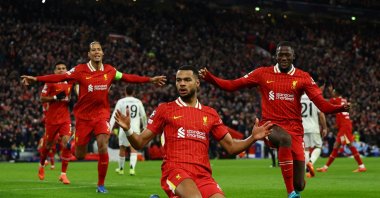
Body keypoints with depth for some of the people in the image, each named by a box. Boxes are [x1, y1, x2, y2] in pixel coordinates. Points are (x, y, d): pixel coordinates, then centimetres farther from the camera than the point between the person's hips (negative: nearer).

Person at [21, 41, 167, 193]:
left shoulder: (109, 70, 0)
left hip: (102, 114, 1)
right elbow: (59, 77, -13)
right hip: (83, 116, -1)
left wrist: (150, 80, 15)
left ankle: (101, 184, -2)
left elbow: (127, 78, 11)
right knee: (79, 156, 3)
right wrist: (35, 79, -21)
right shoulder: (80, 70, -8)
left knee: (103, 146, -17)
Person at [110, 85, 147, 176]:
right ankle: (132, 168, -20)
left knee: (122, 149, 14)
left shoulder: (121, 102, 0)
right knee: (133, 149, 0)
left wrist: (110, 128, -10)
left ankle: (121, 169, 27)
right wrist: (145, 126, 27)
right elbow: (143, 116, 12)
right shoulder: (138, 102, 6)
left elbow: (114, 115, -6)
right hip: (135, 128, 1)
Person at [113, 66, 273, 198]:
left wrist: (253, 138, 3)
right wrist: (128, 130, -11)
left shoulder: (210, 114, 17)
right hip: (175, 171, -4)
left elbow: (231, 147, 20)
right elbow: (140, 143, 9)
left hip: (203, 175, 4)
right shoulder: (165, 110, 9)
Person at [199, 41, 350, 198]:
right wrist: (209, 78, -8)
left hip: (294, 129, 1)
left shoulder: (303, 77, 3)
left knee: (299, 185, -2)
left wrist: (339, 108, -24)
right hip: (271, 126, -1)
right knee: (285, 138, -41)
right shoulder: (263, 73, 5)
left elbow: (322, 104, -5)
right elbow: (232, 85, 6)